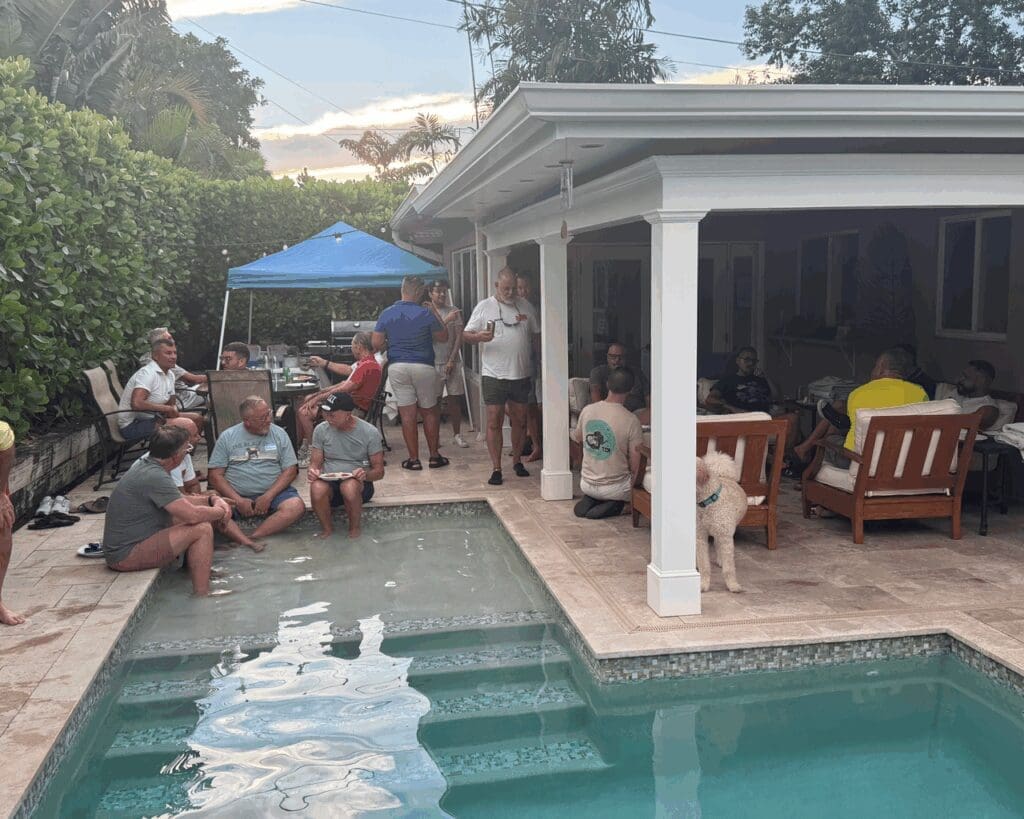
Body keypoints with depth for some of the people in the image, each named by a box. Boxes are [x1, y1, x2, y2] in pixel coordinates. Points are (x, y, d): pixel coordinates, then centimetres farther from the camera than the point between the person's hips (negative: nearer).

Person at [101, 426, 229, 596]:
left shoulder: (145, 465, 8)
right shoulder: (155, 477, -24)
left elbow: (180, 502, 20)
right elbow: (192, 515, -28)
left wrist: (213, 500, 6)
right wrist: (220, 512, -8)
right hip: (126, 557, -11)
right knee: (202, 529, -18)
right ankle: (201, 595, -15)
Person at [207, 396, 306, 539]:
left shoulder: (279, 434, 6)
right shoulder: (227, 437, 4)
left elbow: (290, 471, 1)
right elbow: (216, 475, 0)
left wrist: (268, 497, -12)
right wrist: (239, 501, -14)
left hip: (273, 491, 1)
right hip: (235, 495, 0)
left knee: (296, 506, -31)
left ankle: (251, 538, -32)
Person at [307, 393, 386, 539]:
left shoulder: (370, 432, -5)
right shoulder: (321, 429, 2)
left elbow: (379, 471, -1)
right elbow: (315, 463, 8)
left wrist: (366, 474, -24)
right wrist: (313, 471, -17)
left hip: (359, 484, -2)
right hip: (329, 483, 2)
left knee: (349, 486, -39)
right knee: (317, 488, -35)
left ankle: (355, 527, -10)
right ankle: (326, 527, -7)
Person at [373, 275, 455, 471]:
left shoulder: (386, 314, 1)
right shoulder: (425, 314, -7)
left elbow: (376, 344, 1)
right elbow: (443, 337, 5)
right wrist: (435, 313, 14)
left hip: (397, 367, 2)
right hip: (423, 367, -2)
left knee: (407, 414, 3)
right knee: (429, 412, 11)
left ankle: (414, 459, 6)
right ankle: (434, 456, 16)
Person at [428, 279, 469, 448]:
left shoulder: (454, 311, 7)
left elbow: (459, 336, 2)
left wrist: (451, 360, -6)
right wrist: (446, 320, -21)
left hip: (452, 362, 2)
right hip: (434, 363, -2)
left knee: (455, 398, 5)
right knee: (434, 400, 1)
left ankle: (457, 434, 14)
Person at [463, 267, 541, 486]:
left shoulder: (526, 306, 9)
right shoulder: (484, 307, 0)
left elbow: (536, 334, 18)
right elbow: (466, 334, -2)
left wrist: (528, 352, 4)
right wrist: (479, 337, -23)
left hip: (521, 375, 3)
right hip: (494, 375, -3)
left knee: (520, 420, 11)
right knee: (494, 422, -3)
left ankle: (517, 461, 26)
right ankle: (496, 469, 3)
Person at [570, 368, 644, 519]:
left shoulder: (587, 410, -7)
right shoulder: (631, 420, -20)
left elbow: (574, 441, 10)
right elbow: (635, 467, -16)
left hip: (586, 485, 5)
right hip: (615, 488, -5)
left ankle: (589, 501, 8)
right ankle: (612, 505, -2)